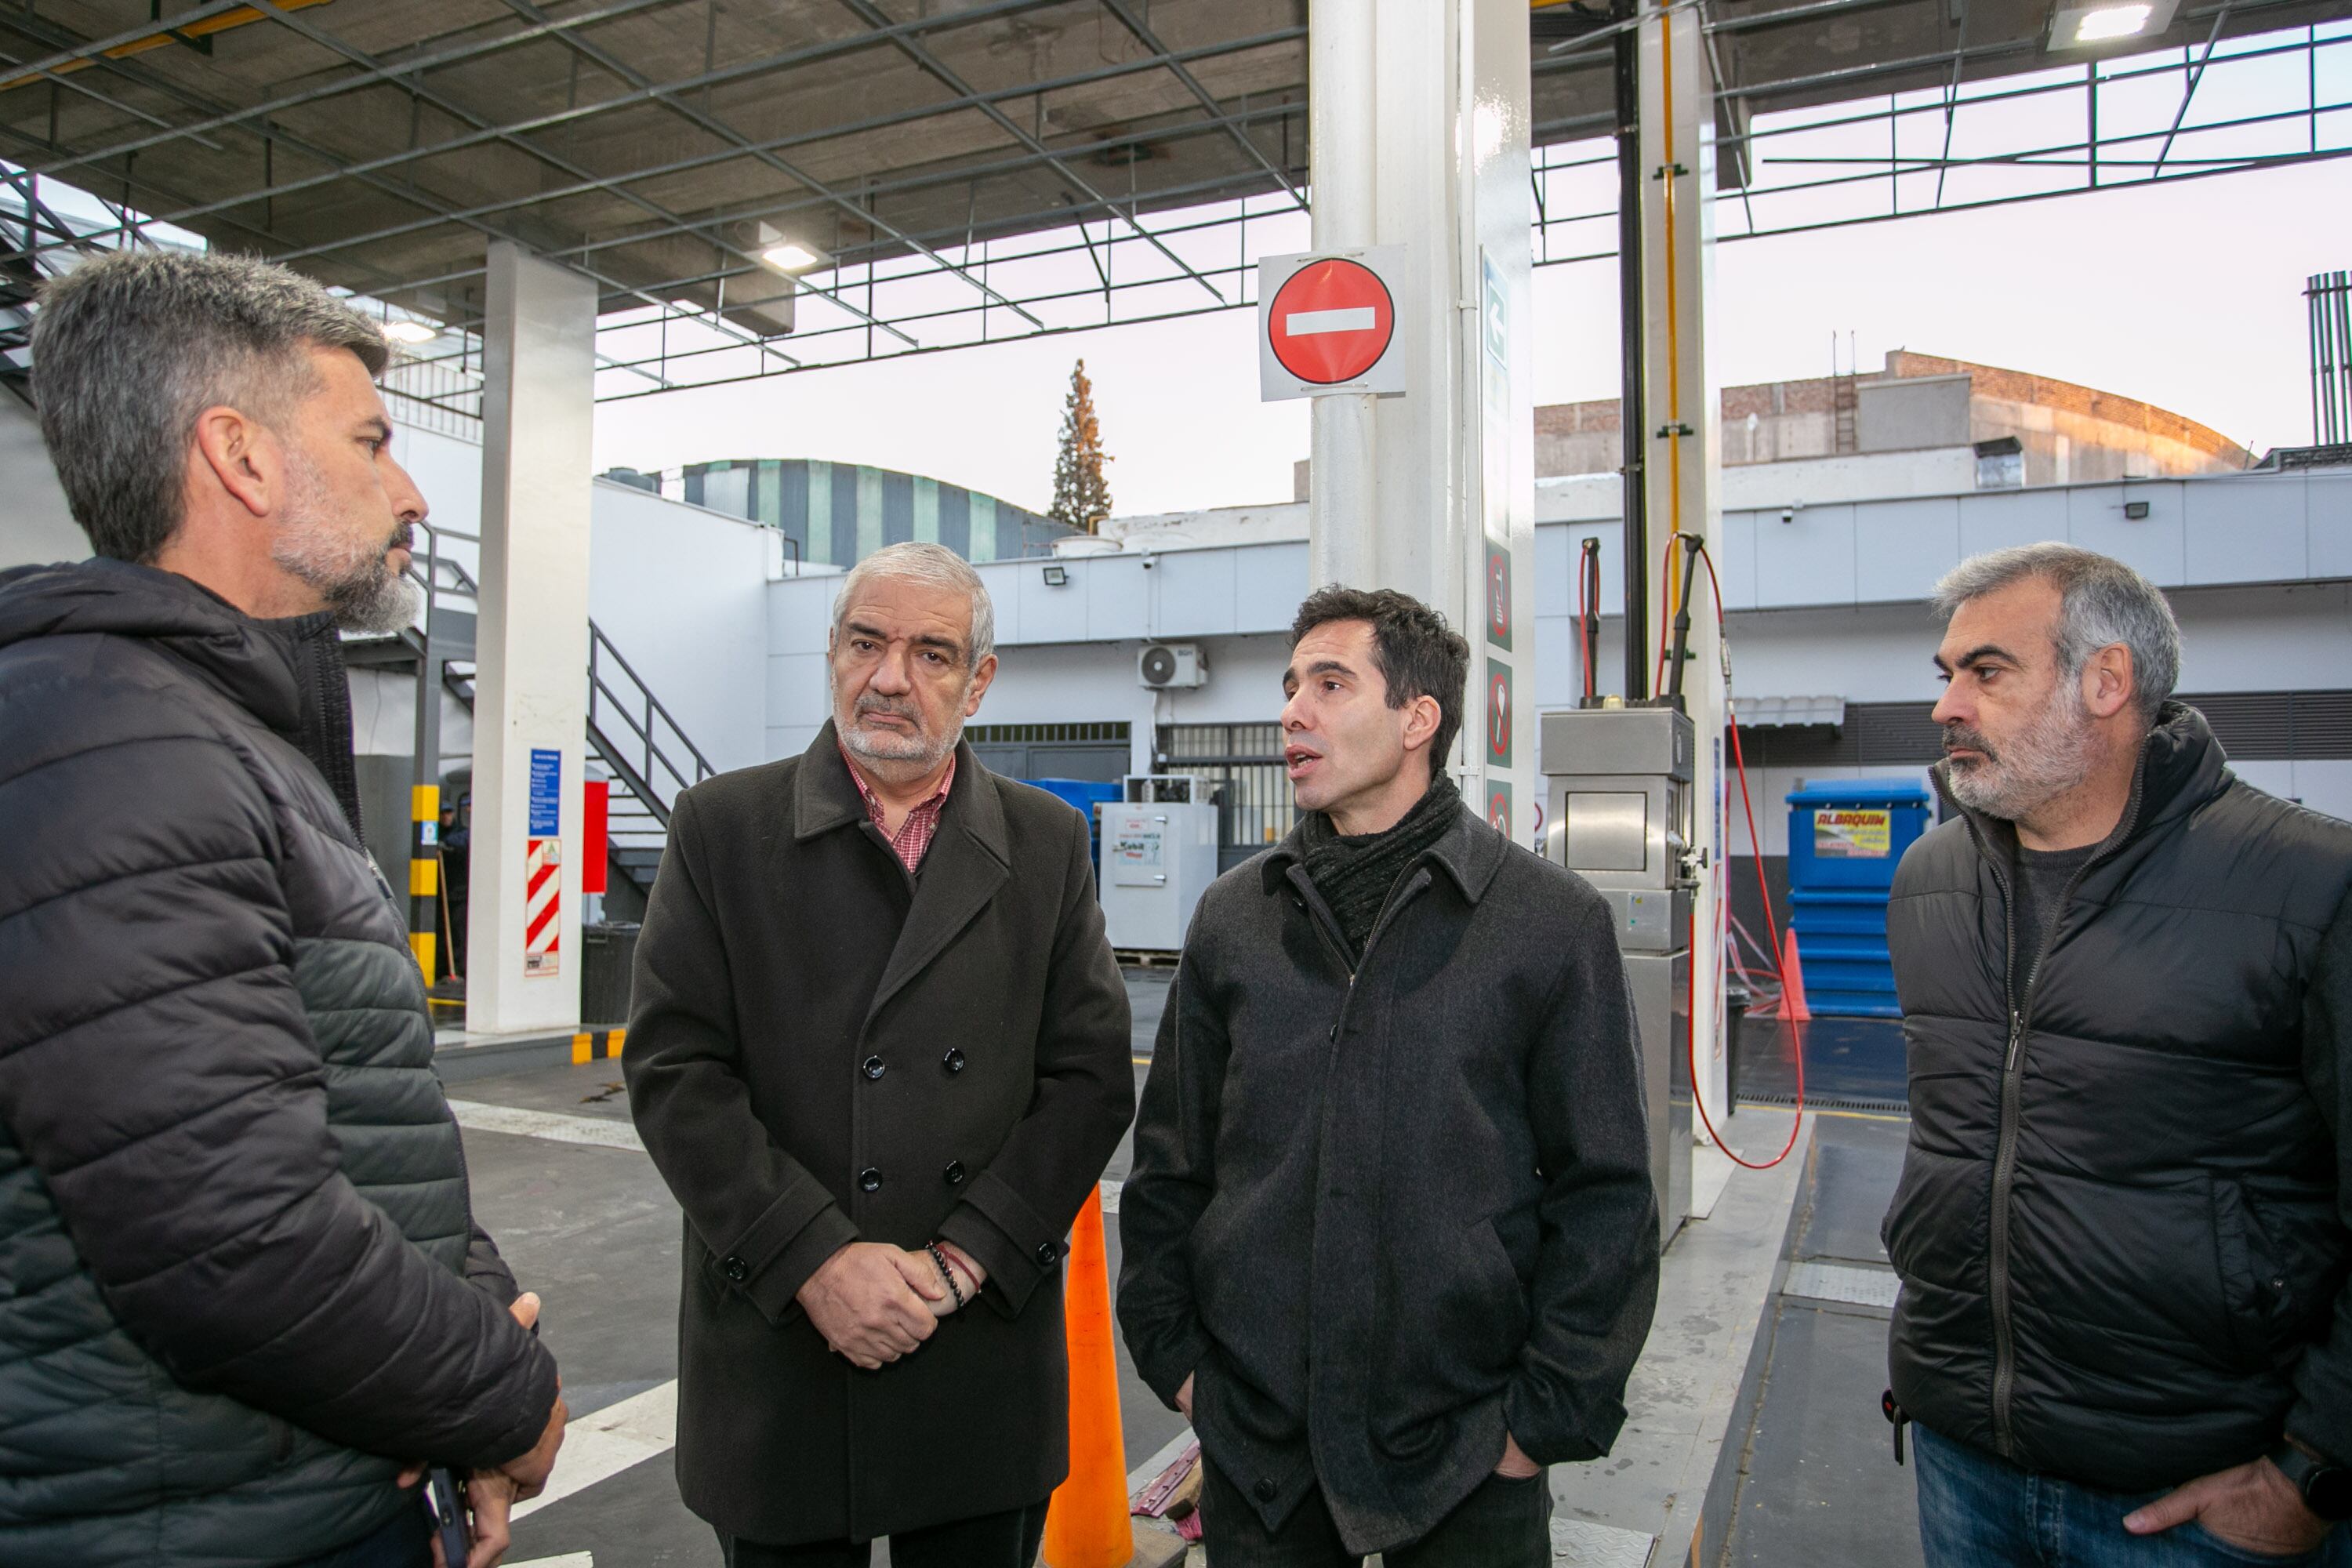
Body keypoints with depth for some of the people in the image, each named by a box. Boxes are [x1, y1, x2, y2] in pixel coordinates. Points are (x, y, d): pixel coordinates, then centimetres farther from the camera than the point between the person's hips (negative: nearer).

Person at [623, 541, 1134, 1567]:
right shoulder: (721, 828, 0)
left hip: (986, 1359, 2)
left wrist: (966, 1259, -10)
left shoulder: (1047, 845, 3)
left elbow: (1091, 1076, -1)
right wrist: (814, 1261, -14)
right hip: (778, 1362, -1)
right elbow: (674, 1070, -6)